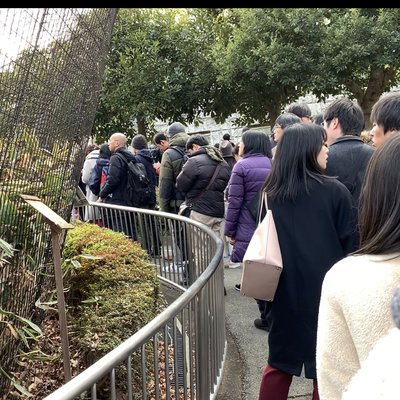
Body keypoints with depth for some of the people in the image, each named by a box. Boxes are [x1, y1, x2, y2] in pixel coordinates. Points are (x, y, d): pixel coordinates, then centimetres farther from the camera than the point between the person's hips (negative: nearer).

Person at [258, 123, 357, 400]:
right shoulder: (334, 190, -12)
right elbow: (349, 243, -6)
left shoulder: (271, 193, -2)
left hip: (286, 288, 4)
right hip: (327, 287, -3)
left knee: (281, 357, 18)